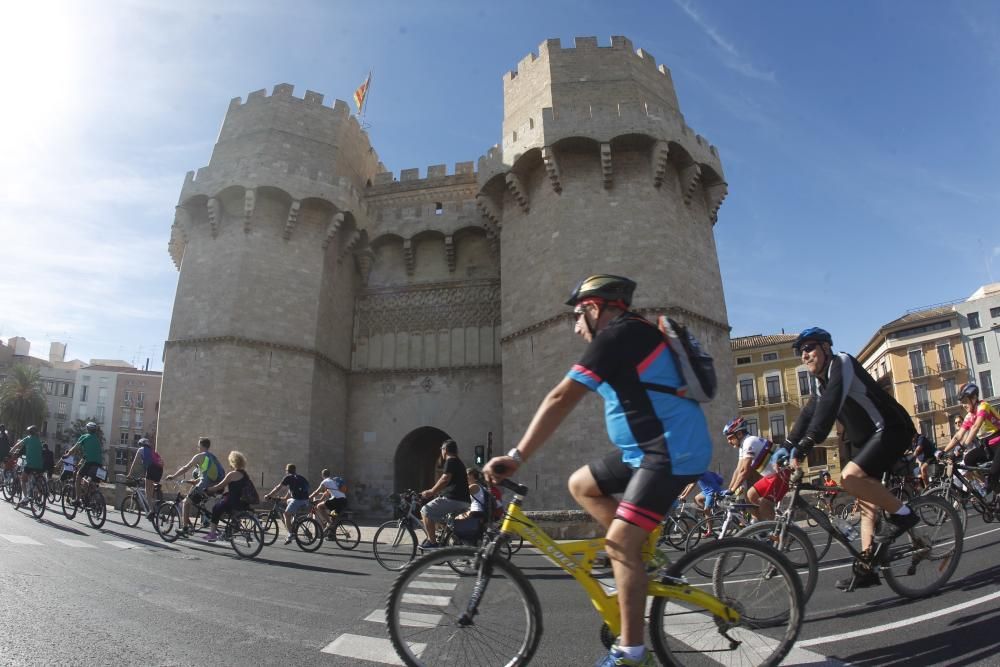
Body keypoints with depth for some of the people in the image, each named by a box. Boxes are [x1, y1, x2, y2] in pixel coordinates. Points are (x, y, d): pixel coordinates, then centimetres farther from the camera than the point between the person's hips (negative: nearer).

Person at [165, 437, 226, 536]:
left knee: (186, 502, 9)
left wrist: (173, 476, 11)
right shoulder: (214, 457, 20)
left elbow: (185, 468, -1)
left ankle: (184, 527, 6)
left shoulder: (199, 456, -2)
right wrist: (196, 480, 34)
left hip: (205, 487, -7)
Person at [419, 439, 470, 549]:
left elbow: (445, 480, -18)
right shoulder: (459, 462, 23)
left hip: (453, 499, -10)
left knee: (426, 511, -6)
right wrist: (432, 491, 25)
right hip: (463, 502, 10)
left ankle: (432, 541, -10)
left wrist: (431, 492, -10)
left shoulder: (451, 461, -7)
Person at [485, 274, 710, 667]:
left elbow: (561, 400, -19)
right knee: (580, 485, 12)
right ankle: (642, 556, 15)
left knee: (619, 545, -9)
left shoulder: (616, 335, -15)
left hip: (673, 451, -10)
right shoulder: (633, 334, 16)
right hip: (650, 448, 10)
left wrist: (516, 457, -19)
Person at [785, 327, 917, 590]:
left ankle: (902, 513, -8)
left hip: (890, 431, -10)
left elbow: (830, 406, -30)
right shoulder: (823, 384, 14)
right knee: (867, 505, 8)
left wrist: (808, 442, -39)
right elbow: (808, 415, 11)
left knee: (850, 477, -28)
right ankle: (868, 569, 12)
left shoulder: (842, 362, -15)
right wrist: (787, 447, -1)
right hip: (864, 440, 10)